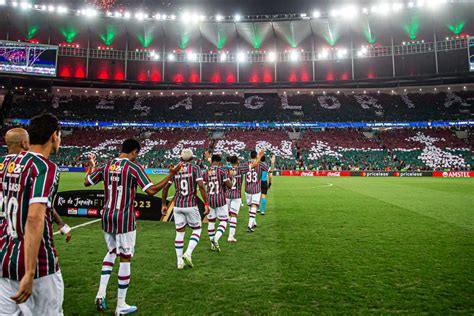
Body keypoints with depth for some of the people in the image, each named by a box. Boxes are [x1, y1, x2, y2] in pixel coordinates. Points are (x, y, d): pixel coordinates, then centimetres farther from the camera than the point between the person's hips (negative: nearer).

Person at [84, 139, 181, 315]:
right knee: (125, 259, 5)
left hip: (107, 217, 6)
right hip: (124, 219, -6)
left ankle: (101, 293, 17)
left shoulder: (106, 166, 4)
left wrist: (91, 166, 33)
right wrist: (171, 174, -13)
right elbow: (151, 191, -19)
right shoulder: (134, 168, -12)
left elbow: (87, 182, 16)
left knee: (111, 252, 27)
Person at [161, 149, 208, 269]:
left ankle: (179, 262, 15)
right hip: (191, 205, -3)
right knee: (197, 229, 15)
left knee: (179, 232, 13)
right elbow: (201, 186, -14)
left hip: (177, 206, 3)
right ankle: (188, 253, -1)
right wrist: (206, 203, -9)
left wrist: (164, 204, 16)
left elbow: (165, 188, 7)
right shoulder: (195, 168, -3)